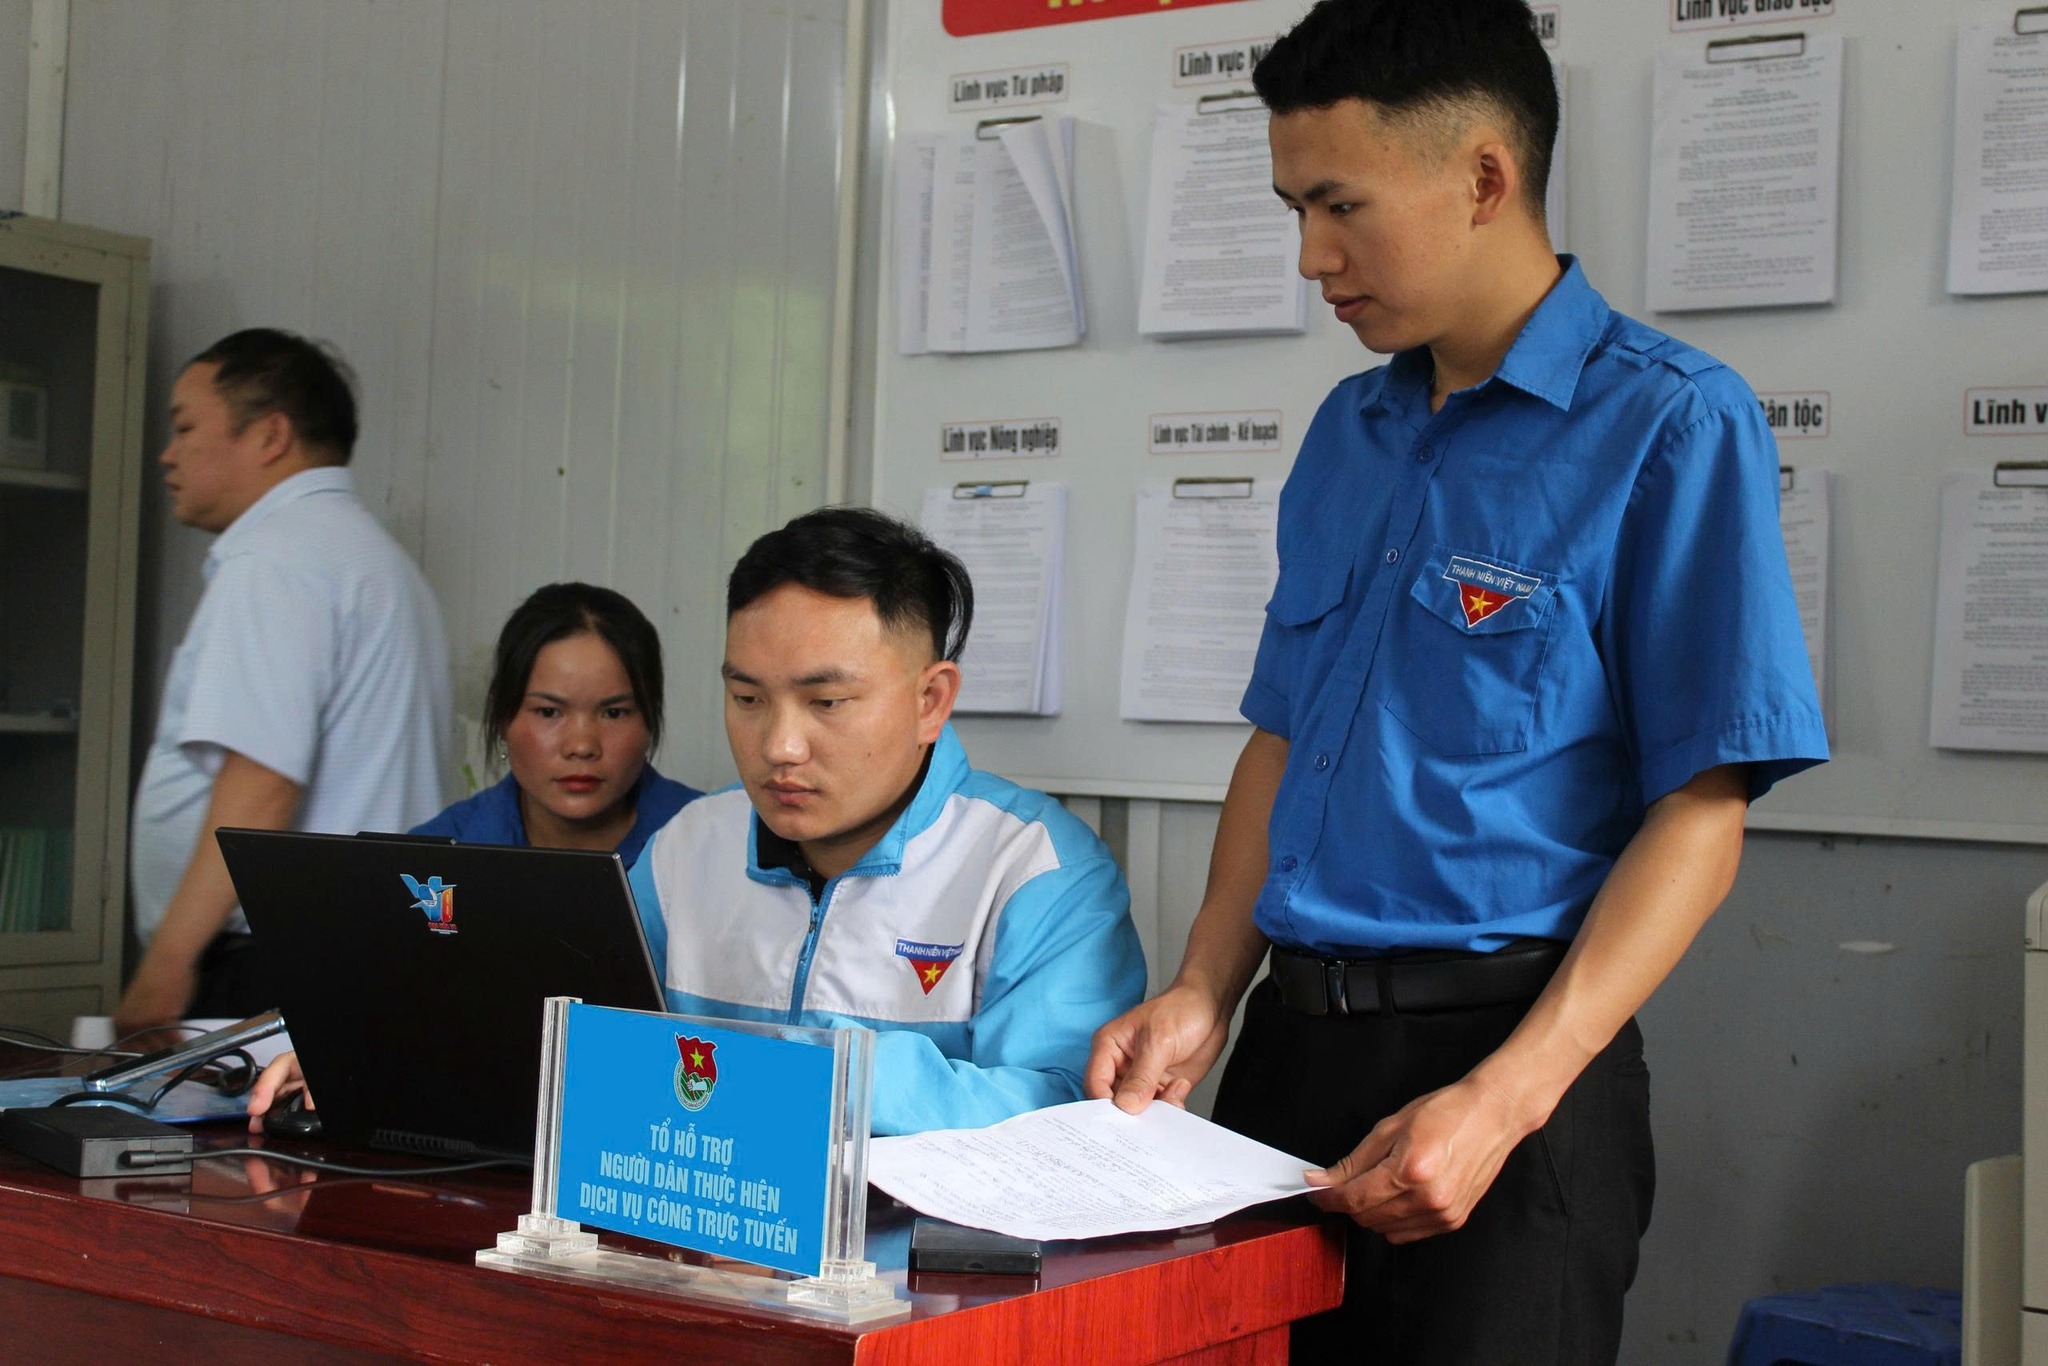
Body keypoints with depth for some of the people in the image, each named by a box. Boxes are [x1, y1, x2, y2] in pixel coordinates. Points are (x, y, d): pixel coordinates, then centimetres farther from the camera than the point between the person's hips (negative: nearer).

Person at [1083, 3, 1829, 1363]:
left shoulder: (1668, 424, -9)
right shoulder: (1350, 430, 11)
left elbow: (1698, 817, -13)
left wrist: (1504, 1101, -21)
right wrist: (1205, 999, 3)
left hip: (1507, 1038, -6)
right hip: (1292, 1042, 6)